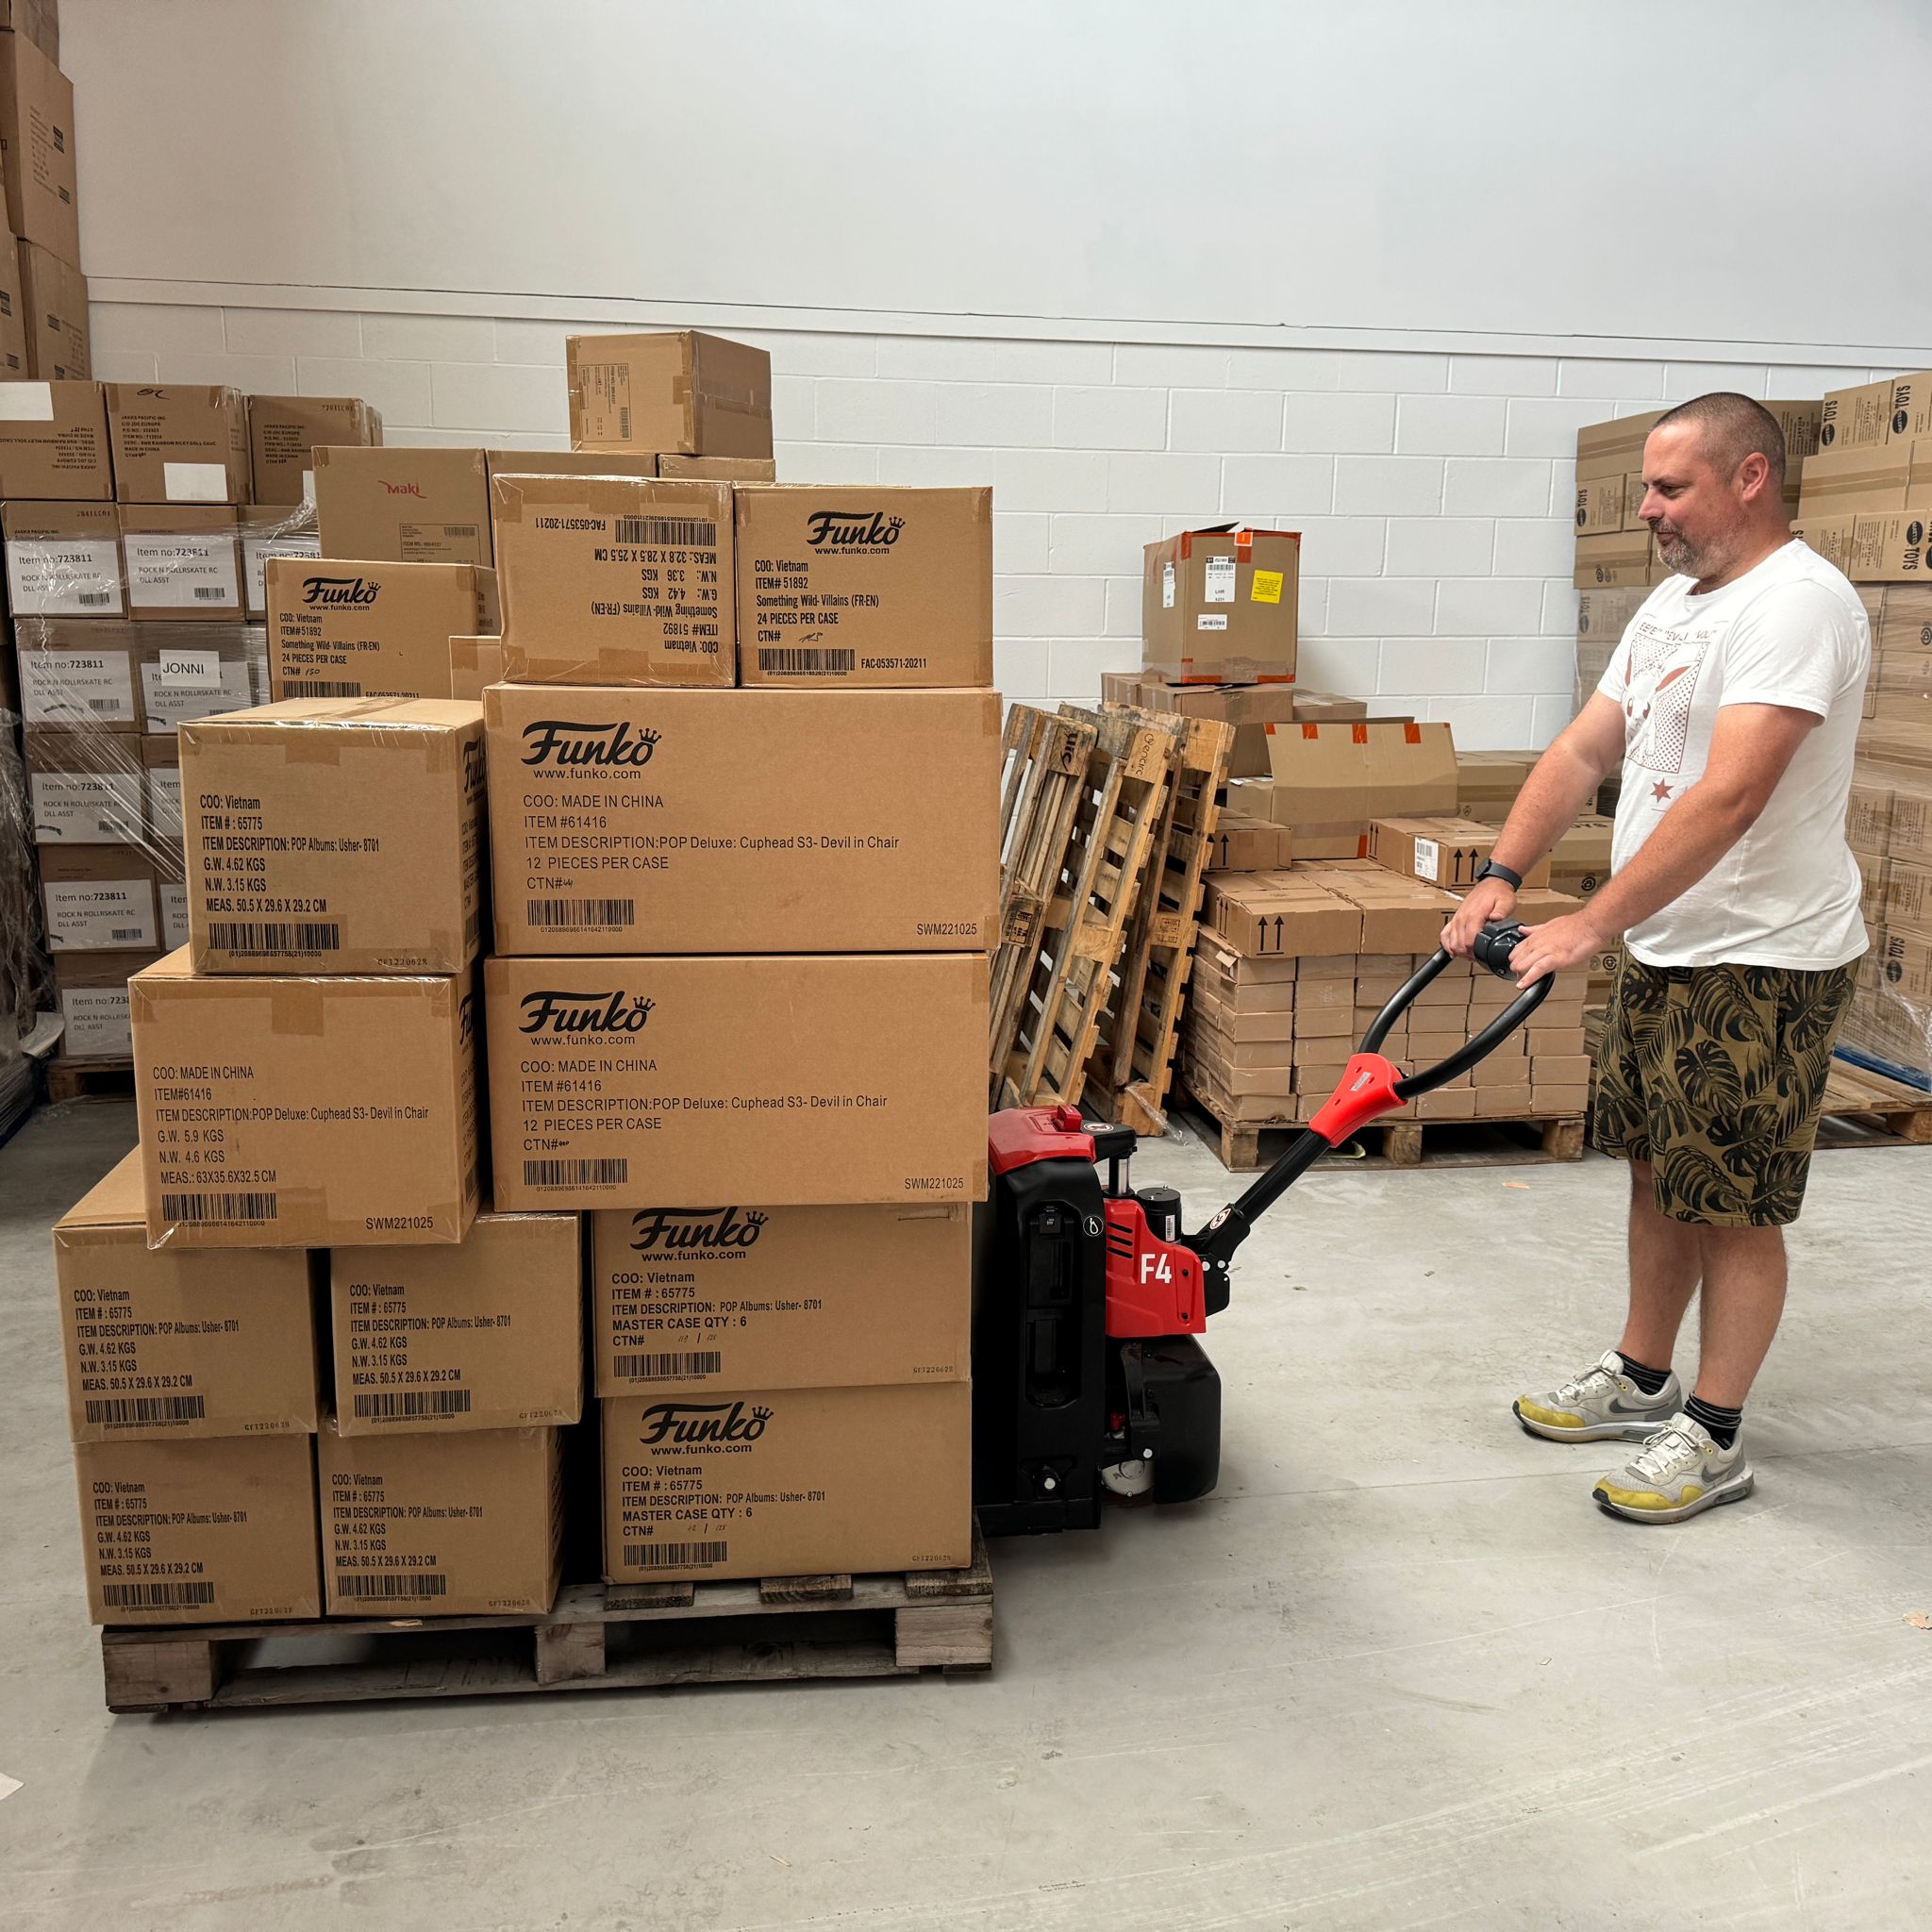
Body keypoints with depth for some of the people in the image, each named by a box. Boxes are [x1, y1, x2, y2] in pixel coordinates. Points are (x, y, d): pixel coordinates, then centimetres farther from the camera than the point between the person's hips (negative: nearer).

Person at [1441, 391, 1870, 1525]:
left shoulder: (1797, 603, -20)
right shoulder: (1676, 602, 12)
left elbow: (1728, 798, -29)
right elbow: (1582, 753, 11)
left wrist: (1590, 927, -30)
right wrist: (1502, 877, 0)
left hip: (1762, 963, -9)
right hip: (1664, 947, 10)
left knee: (1734, 1206, 1)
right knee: (1659, 1171, 18)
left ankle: (1713, 1441, 15)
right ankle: (1641, 1382, 34)